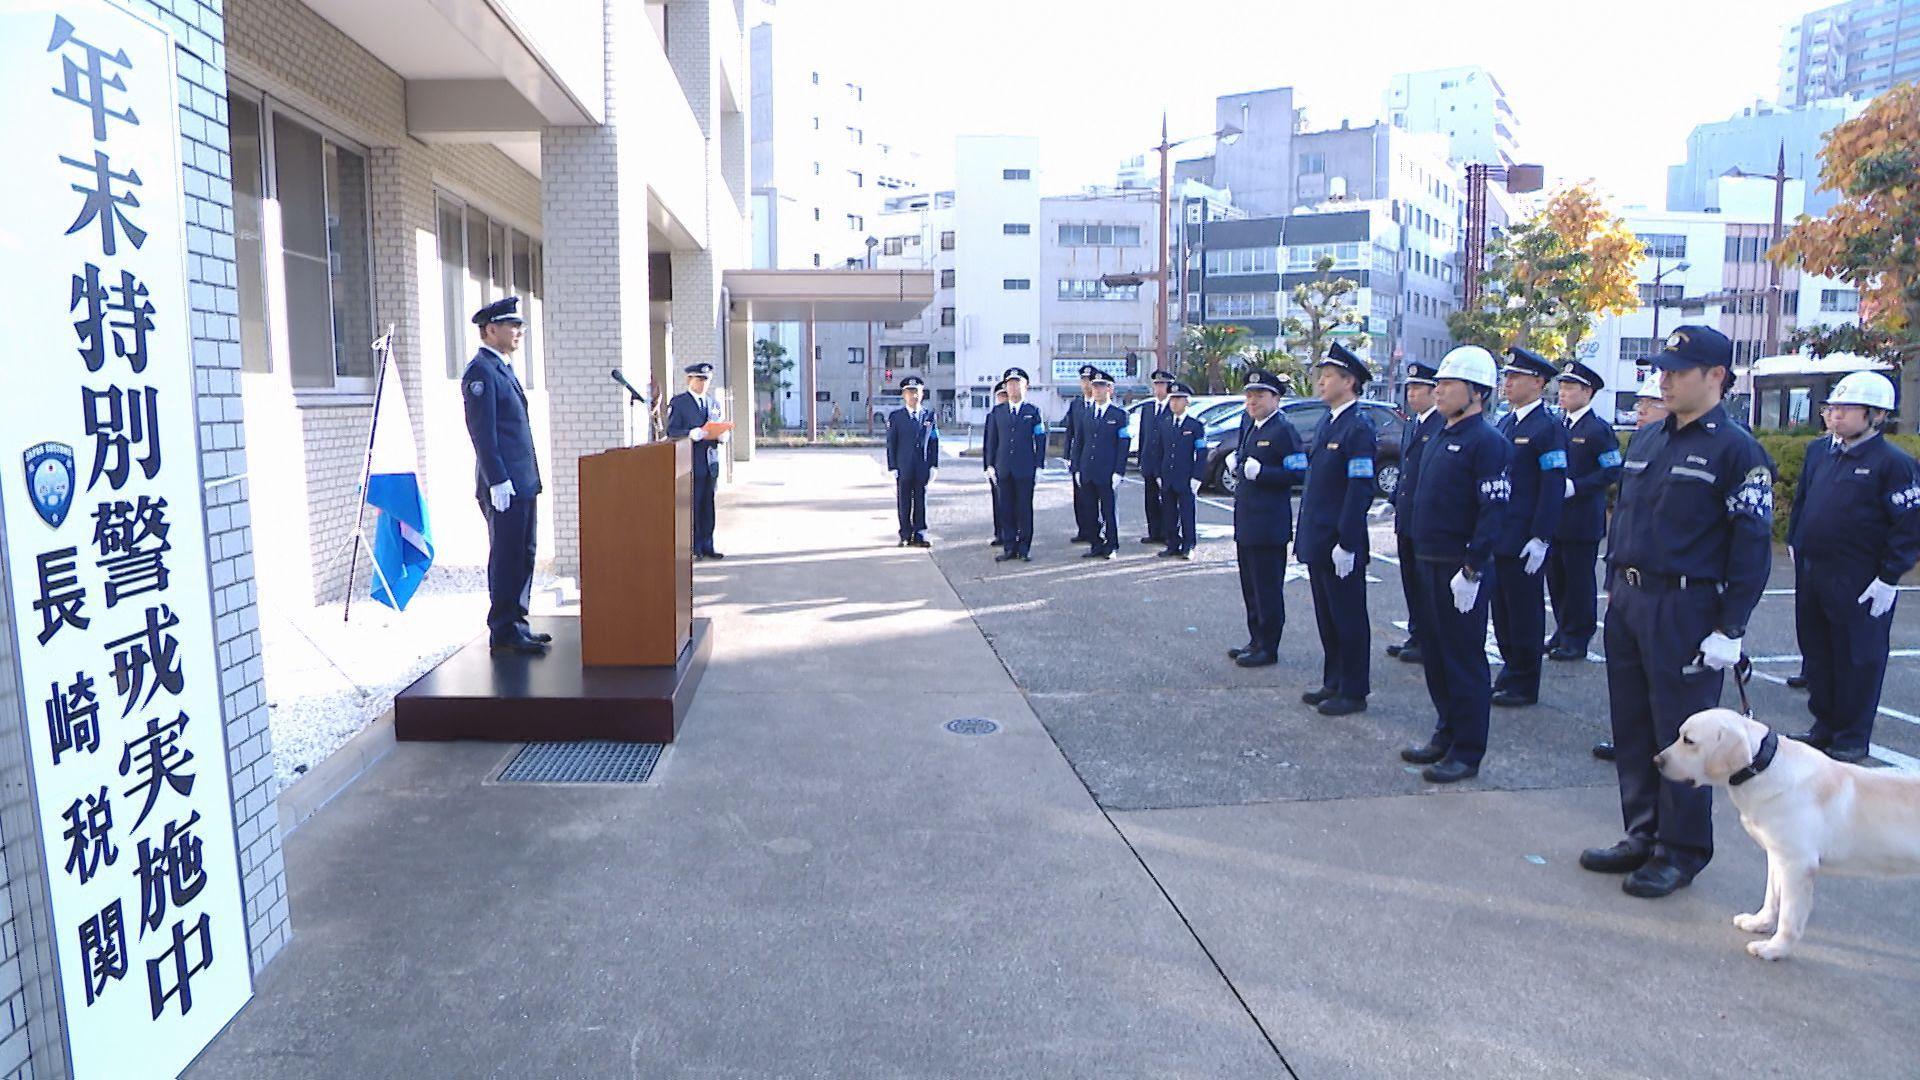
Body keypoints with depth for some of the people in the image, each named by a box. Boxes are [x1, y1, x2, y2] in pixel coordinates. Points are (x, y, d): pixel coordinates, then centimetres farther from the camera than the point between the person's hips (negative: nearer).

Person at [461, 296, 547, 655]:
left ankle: (515, 623, 23)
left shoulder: (502, 368, 19)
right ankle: (503, 633, 2)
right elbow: (482, 431, -17)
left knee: (522, 556, 14)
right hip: (504, 486, -10)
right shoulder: (481, 371, -11)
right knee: (506, 558, -4)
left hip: (522, 482, 10)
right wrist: (498, 482, -20)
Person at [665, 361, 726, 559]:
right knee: (692, 505, -5)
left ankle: (706, 546, 15)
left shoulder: (713, 403, 19)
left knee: (708, 505, 9)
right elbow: (671, 432, -6)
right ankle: (693, 548, 2)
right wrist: (691, 434, -23)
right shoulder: (678, 402, -1)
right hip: (690, 462, -6)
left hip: (711, 460, 6)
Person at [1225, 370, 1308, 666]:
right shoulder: (1248, 422, 13)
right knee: (1250, 586, 16)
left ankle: (1268, 648, 8)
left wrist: (1261, 472, -22)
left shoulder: (1283, 431, -12)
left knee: (1268, 588, -1)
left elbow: (1298, 473, -17)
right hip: (1246, 520, 9)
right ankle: (1256, 640, 27)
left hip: (1268, 523, -9)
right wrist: (1235, 460, 11)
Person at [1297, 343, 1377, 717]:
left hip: (1341, 541, -9)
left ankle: (1353, 692, 13)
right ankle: (1333, 682, 28)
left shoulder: (1359, 427, -14)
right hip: (1318, 538, 9)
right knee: (1326, 615, 16)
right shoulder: (1327, 421, 13)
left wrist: (1346, 544, -20)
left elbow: (1360, 489, -18)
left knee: (1348, 617, 2)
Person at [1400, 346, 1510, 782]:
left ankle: (1467, 753, 9)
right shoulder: (1441, 435, 14)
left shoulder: (1486, 441, -13)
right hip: (1429, 563, 9)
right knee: (1436, 655, 16)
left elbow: (1493, 511, -19)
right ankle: (1446, 735, 30)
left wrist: (1471, 570, -22)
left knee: (1464, 661, 0)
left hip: (1461, 569, -9)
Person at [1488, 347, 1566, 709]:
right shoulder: (1504, 424, 14)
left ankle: (1525, 685, 11)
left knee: (1525, 611, 2)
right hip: (1498, 536, 8)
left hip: (1524, 540, -8)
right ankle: (1510, 669, 26)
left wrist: (1540, 539, -19)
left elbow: (1553, 487, -15)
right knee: (1502, 608, 14)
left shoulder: (1548, 428, -11)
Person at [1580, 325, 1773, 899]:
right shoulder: (1645, 439, 12)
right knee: (1632, 728, 13)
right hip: (1627, 604, 7)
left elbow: (1752, 545, -11)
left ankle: (1681, 852, 17)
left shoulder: (1736, 450, -9)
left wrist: (1731, 629, -14)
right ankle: (1643, 836, 26)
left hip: (1686, 610, -7)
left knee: (1680, 737, 2)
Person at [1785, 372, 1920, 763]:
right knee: (1816, 652, 15)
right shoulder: (1819, 450, 8)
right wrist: (1795, 541, 17)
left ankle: (1852, 739, 15)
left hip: (1859, 582, -7)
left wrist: (1889, 578, -15)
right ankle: (1824, 725, 29)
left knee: (1857, 658, 4)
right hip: (1810, 573, 7)